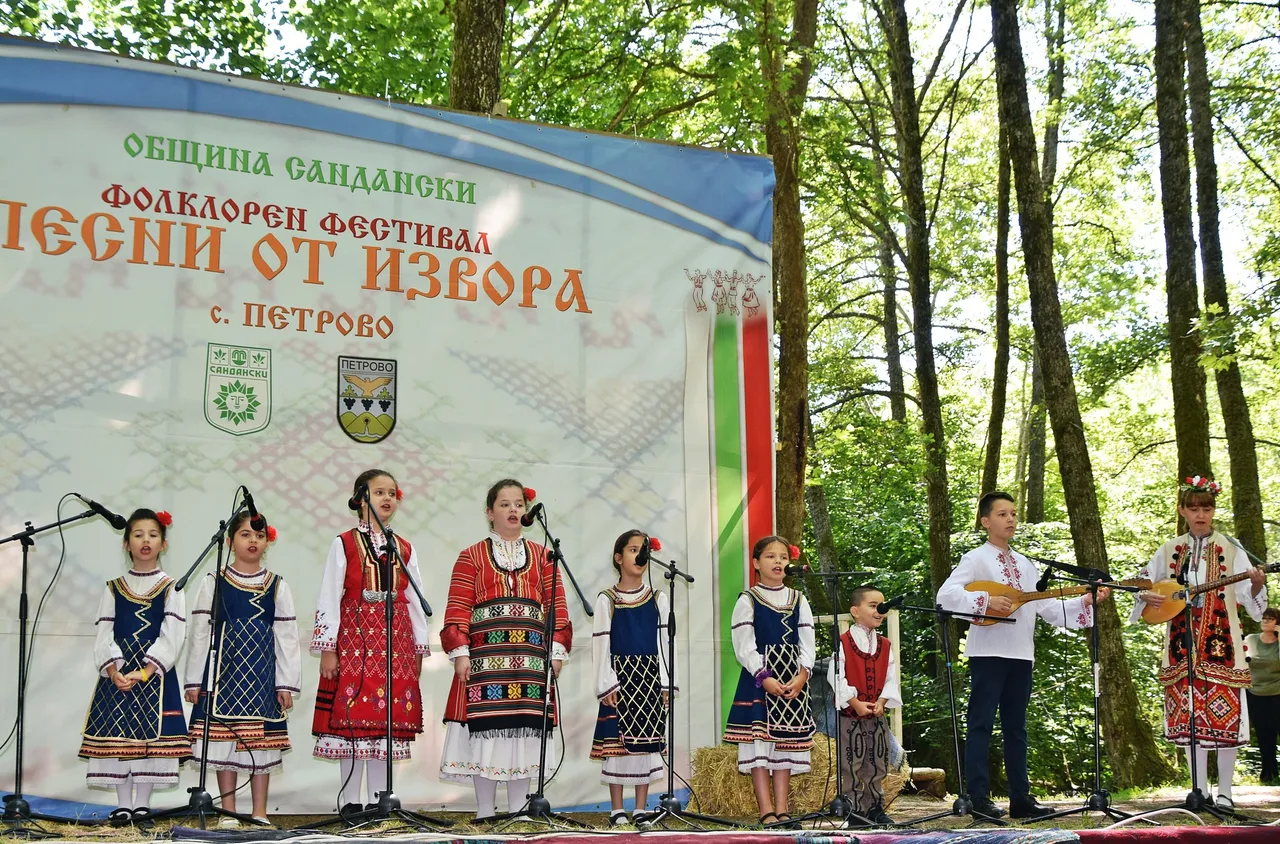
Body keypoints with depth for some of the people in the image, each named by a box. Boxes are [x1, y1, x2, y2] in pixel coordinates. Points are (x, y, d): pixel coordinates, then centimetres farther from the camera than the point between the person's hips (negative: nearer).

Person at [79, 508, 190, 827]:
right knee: (117, 733, 1)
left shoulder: (170, 588, 2)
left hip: (155, 672, -2)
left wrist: (144, 672, -16)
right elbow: (104, 635, 3)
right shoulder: (113, 588, 8)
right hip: (118, 672, 2)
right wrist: (115, 671, -14)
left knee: (151, 734, -2)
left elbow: (171, 637, -7)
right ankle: (123, 804, 9)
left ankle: (142, 803, 8)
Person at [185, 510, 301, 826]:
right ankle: (228, 811, 11)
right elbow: (200, 632, 3)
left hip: (262, 670, 1)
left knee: (262, 739, 3)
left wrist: (286, 683, -1)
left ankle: (259, 812, 12)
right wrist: (194, 680, 0)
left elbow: (287, 636, 4)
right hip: (224, 668, -1)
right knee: (224, 737, 1)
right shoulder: (214, 583, 3)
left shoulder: (277, 586, 5)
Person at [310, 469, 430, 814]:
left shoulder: (404, 549, 14)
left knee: (388, 721, 2)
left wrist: (420, 648, 10)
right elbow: (328, 598, -2)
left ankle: (379, 801, 9)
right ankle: (349, 802, 3)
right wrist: (327, 648, -8)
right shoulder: (344, 544, 2)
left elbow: (415, 600, 14)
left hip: (396, 640, 4)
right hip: (354, 638, -3)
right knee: (352, 718, -4)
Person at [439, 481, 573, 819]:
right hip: (485, 657, -2)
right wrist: (459, 652, -9)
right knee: (485, 731, -4)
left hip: (531, 659, 2)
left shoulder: (542, 556, 15)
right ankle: (484, 814, 4)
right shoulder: (472, 557, 8)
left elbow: (557, 608, 10)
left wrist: (557, 650, 0)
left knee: (524, 733, 1)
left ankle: (518, 813, 9)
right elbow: (457, 609, 1)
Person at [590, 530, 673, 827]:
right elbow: (600, 644, -3)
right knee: (617, 742, -1)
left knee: (647, 741, 4)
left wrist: (665, 683, 0)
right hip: (620, 676, -3)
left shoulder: (658, 599, 7)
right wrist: (607, 685, -9)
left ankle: (640, 808, 12)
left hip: (650, 678, 3)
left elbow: (664, 641, 6)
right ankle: (617, 810, 8)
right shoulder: (607, 600, -1)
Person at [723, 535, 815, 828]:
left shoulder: (798, 600, 11)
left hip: (792, 680, 4)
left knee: (786, 743, 5)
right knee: (759, 742, -7)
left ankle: (782, 809, 7)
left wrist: (802, 675, -9)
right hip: (759, 679, -4)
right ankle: (766, 811, -5)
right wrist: (764, 678, -16)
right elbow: (744, 646, -6)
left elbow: (807, 643, 7)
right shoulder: (747, 601, -1)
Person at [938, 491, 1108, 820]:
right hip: (988, 653, -6)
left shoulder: (1025, 565, 18)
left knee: (1016, 727, 10)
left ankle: (1020, 797, 15)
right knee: (981, 724, -5)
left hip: (1021, 654, 6)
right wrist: (986, 601, -23)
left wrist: (1085, 602, 3)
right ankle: (978, 798, -2)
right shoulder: (976, 559, -2)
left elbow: (1048, 607, 14)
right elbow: (946, 595, -15)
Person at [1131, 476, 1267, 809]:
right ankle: (1200, 790, 12)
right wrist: (1147, 596, -3)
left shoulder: (1229, 548, 1)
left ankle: (1224, 791, 6)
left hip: (1220, 643, -3)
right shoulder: (1170, 550, 9)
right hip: (1182, 643, 3)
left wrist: (1256, 585, -25)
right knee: (1188, 717, 3)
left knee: (1224, 712, -5)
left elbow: (1247, 596, -4)